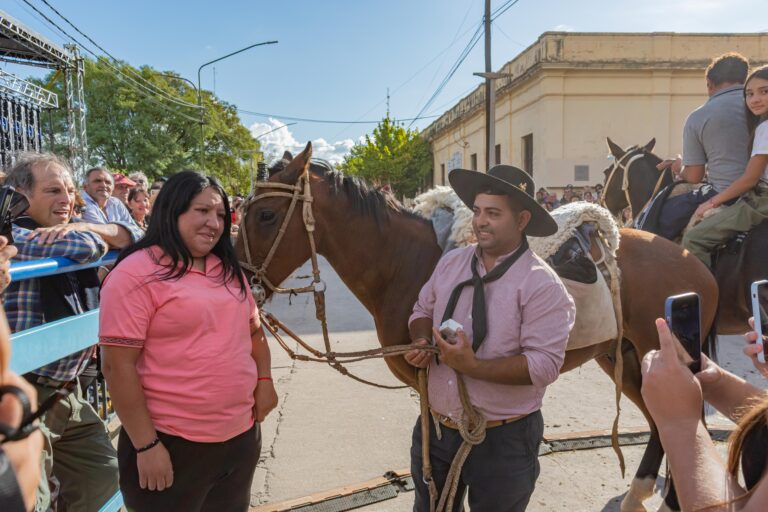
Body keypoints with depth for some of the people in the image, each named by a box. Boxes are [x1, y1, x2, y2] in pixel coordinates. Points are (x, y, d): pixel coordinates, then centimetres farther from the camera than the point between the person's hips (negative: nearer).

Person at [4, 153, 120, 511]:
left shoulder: (73, 237, 10)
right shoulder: (13, 239, -17)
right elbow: (85, 247, -30)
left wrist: (86, 227, -13)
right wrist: (95, 233, -6)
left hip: (68, 391, 8)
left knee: (104, 477, 18)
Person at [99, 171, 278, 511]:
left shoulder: (228, 271, 9)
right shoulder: (137, 274, -14)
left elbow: (253, 330, 19)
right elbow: (117, 366, -17)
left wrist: (264, 380, 4)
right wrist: (146, 445, -17)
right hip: (173, 444, -6)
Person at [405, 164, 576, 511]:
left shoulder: (541, 284, -18)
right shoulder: (451, 262, 0)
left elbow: (545, 364, -23)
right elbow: (423, 311, 13)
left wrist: (472, 366, -29)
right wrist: (421, 341, -9)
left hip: (502, 441, -5)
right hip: (435, 428, 6)